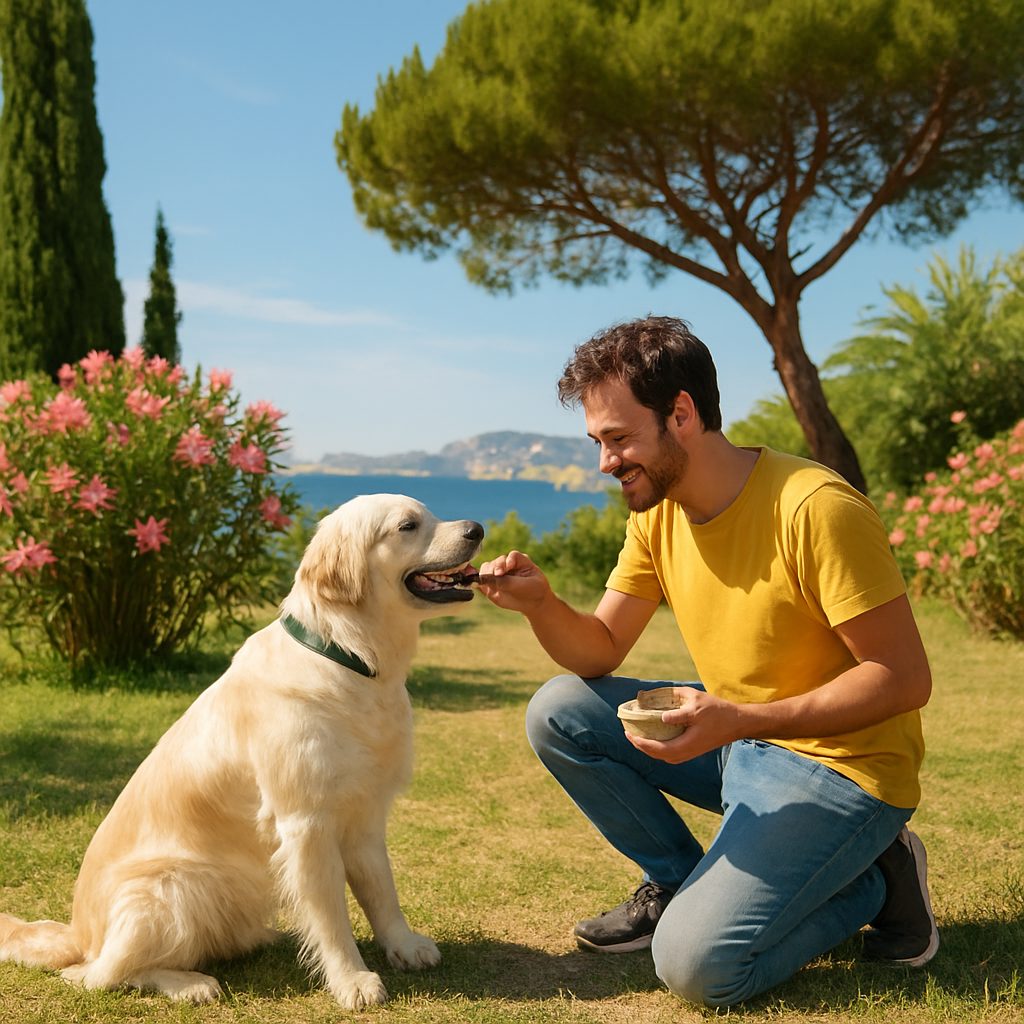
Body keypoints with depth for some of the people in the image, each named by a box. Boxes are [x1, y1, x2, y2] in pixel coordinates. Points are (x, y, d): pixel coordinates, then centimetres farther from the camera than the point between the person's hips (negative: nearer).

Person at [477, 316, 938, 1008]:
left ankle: (871, 883, 4)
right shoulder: (657, 512, 1)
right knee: (560, 713, -4)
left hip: (837, 763, -7)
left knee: (697, 964, -21)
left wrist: (739, 720, -30)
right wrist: (541, 603, -17)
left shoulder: (815, 507, -23)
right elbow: (600, 653, 5)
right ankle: (682, 882, 10)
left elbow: (905, 679, -22)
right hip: (735, 736, 8)